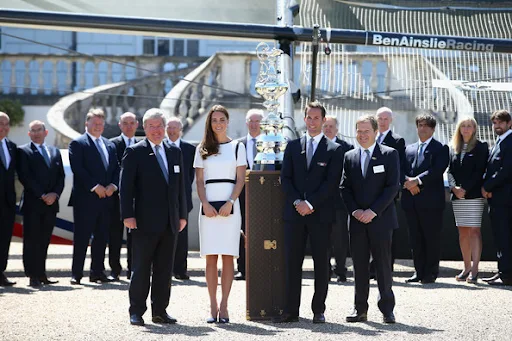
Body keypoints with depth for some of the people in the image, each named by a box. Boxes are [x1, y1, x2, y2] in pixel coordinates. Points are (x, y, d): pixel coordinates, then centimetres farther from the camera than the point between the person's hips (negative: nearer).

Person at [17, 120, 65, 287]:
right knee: (32, 240, -4)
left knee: (44, 241, 7)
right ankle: (33, 276, -3)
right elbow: (25, 176, -7)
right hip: (32, 203, -4)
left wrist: (54, 194, -5)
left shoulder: (55, 152, 18)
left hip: (51, 203, 4)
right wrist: (42, 196, -13)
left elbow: (61, 176, 12)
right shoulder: (23, 151, 2)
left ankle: (41, 274, 12)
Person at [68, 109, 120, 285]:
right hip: (85, 199, -6)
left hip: (106, 198, 6)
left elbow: (116, 169, 14)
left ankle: (98, 272, 16)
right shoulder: (77, 144, -2)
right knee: (81, 237, -4)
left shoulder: (110, 145, 18)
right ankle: (76, 274, 0)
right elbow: (78, 169, -12)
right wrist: (95, 186, -16)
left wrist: (113, 185, -4)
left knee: (102, 237, 9)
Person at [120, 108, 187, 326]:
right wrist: (128, 216, -13)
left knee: (165, 269, 8)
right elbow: (126, 186, -6)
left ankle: (160, 311, 15)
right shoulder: (134, 152, -2)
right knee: (141, 269, 0)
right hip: (145, 222, -5)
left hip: (170, 222, 5)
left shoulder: (175, 152, 14)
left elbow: (181, 186, 16)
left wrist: (182, 215, 12)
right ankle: (136, 312, 7)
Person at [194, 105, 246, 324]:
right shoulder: (202, 149, 11)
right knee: (210, 258, 0)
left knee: (228, 256, -3)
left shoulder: (237, 147, 8)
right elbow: (199, 180, 7)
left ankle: (224, 307, -1)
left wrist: (230, 203, -11)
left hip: (229, 205, -1)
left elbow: (240, 179, 3)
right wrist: (205, 204, -8)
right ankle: (213, 307, 3)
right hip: (208, 205, 1)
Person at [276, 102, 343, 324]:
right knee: (292, 263, 1)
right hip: (294, 213, 2)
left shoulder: (334, 150, 3)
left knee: (321, 263, 2)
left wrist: (310, 203, -13)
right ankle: (291, 311, 3)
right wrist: (297, 202, -8)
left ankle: (319, 311, 7)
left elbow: (332, 183, -6)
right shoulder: (293, 147, 13)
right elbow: (285, 178, 7)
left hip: (321, 214, -2)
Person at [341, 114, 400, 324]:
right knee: (359, 266, 5)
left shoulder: (389, 155, 1)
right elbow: (345, 187, 10)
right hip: (357, 220, 3)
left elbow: (393, 186, -6)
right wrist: (354, 210, -6)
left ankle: (387, 309, 6)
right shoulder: (349, 157, 13)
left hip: (381, 220, -3)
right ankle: (360, 309, 10)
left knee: (383, 265, 0)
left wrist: (373, 211, -13)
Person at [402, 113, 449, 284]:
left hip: (431, 200, -5)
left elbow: (437, 170, -11)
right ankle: (419, 271, 13)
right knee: (415, 238, 7)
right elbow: (403, 170, 11)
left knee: (432, 237, -2)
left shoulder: (441, 148, 3)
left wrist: (417, 180, -17)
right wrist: (408, 182, -10)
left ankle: (431, 272, 4)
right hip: (411, 200, 5)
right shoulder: (409, 149, 19)